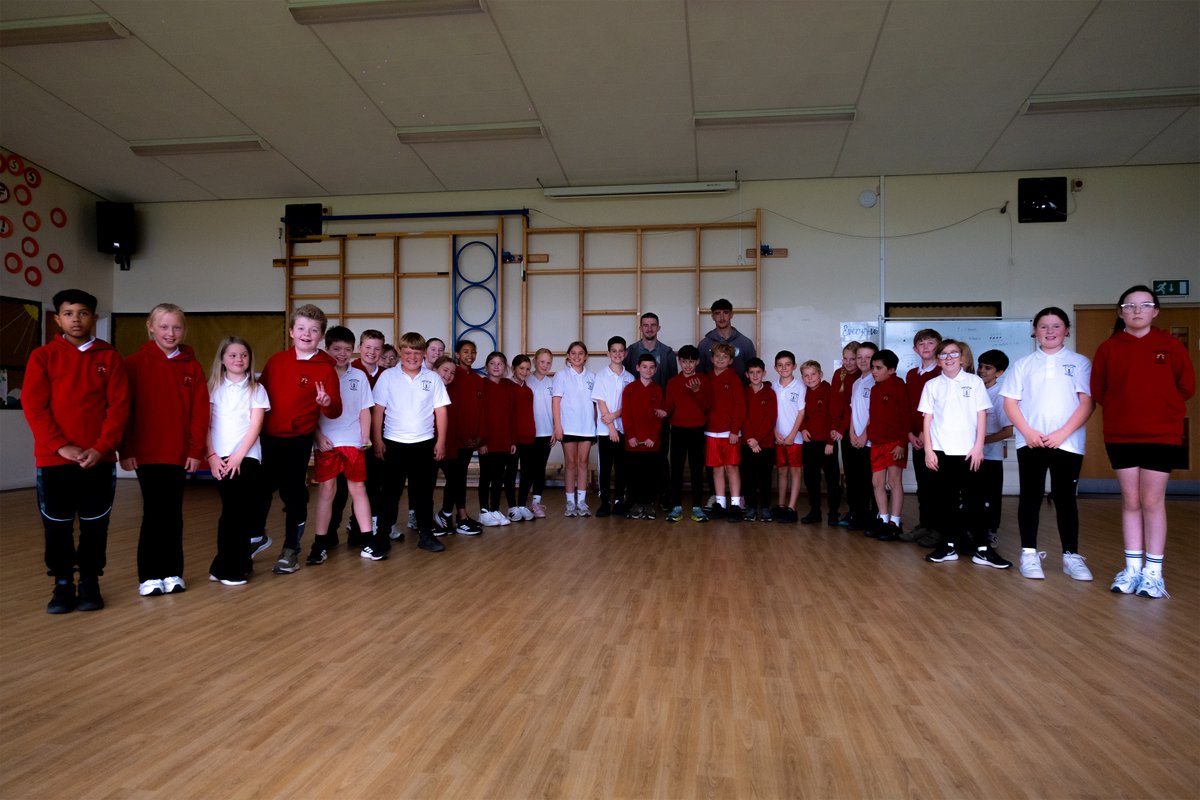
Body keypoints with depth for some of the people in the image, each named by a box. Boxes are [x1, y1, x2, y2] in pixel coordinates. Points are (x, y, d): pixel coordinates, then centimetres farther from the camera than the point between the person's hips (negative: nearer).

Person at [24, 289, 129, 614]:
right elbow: (33, 406, -3)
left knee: (95, 525, 7)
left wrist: (101, 448, -11)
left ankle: (90, 583, 19)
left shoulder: (110, 358, 5)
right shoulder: (42, 356, 4)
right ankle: (62, 585, 20)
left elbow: (119, 406, -1)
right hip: (54, 459, 0)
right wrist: (61, 446, -13)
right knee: (57, 526, 7)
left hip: (99, 459, 0)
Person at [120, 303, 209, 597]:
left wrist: (196, 449, -2)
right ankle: (149, 575, 12)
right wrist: (125, 449, -6)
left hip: (179, 453, 2)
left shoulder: (192, 366, 5)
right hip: (146, 453, -2)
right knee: (154, 513, 1)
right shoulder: (135, 363, -1)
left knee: (173, 513, 9)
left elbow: (200, 411, 3)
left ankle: (172, 572, 17)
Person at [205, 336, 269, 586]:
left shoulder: (256, 389, 6)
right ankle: (229, 567, 8)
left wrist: (238, 456, -11)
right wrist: (212, 455, -7)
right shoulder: (214, 388, 8)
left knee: (241, 511, -2)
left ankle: (234, 565, 8)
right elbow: (205, 425, 5)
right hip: (220, 459, 0)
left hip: (247, 457, 0)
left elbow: (255, 426, -2)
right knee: (233, 511, -2)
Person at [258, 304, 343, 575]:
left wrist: (327, 402, -32)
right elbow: (261, 392, 15)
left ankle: (290, 551, 21)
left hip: (298, 441, -4)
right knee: (261, 491, 16)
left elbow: (335, 411, -11)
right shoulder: (276, 360, 5)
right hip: (266, 438, 4)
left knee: (294, 495, 5)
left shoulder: (326, 368, -8)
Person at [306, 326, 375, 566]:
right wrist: (319, 436, -10)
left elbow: (364, 410, 9)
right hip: (327, 442, -1)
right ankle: (321, 543, 9)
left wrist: (365, 437, 0)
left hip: (353, 442, 1)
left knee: (358, 488, 6)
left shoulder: (359, 376, 8)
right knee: (326, 490, 1)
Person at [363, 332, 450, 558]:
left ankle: (426, 534, 21)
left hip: (424, 443, 1)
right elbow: (378, 410, -1)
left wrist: (441, 441, 0)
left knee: (424, 490, 10)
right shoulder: (388, 377, -1)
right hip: (394, 443, -1)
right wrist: (377, 440, -5)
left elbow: (440, 410, 4)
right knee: (390, 491, 4)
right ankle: (382, 537, 10)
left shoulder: (433, 379, 2)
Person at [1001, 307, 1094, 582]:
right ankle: (1029, 554, 9)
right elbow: (1010, 402, 4)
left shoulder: (1080, 363, 6)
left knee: (1064, 497, 3)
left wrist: (1062, 434, -12)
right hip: (1030, 442, 1)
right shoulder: (1023, 364, 9)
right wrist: (1028, 432, -10)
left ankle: (1071, 556, 11)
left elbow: (1087, 403, -1)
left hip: (1067, 443, -1)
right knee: (1030, 496, 3)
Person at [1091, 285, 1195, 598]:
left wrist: (1162, 409, 8)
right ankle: (1133, 568, 14)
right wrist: (1122, 409, 2)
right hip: (1120, 436, 1)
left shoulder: (1171, 345, 0)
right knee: (1130, 502, 7)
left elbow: (1186, 386, 5)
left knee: (1152, 502, 0)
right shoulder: (1108, 348, 1)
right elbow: (1098, 390, 6)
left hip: (1161, 435, -1)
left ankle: (1153, 572, 8)